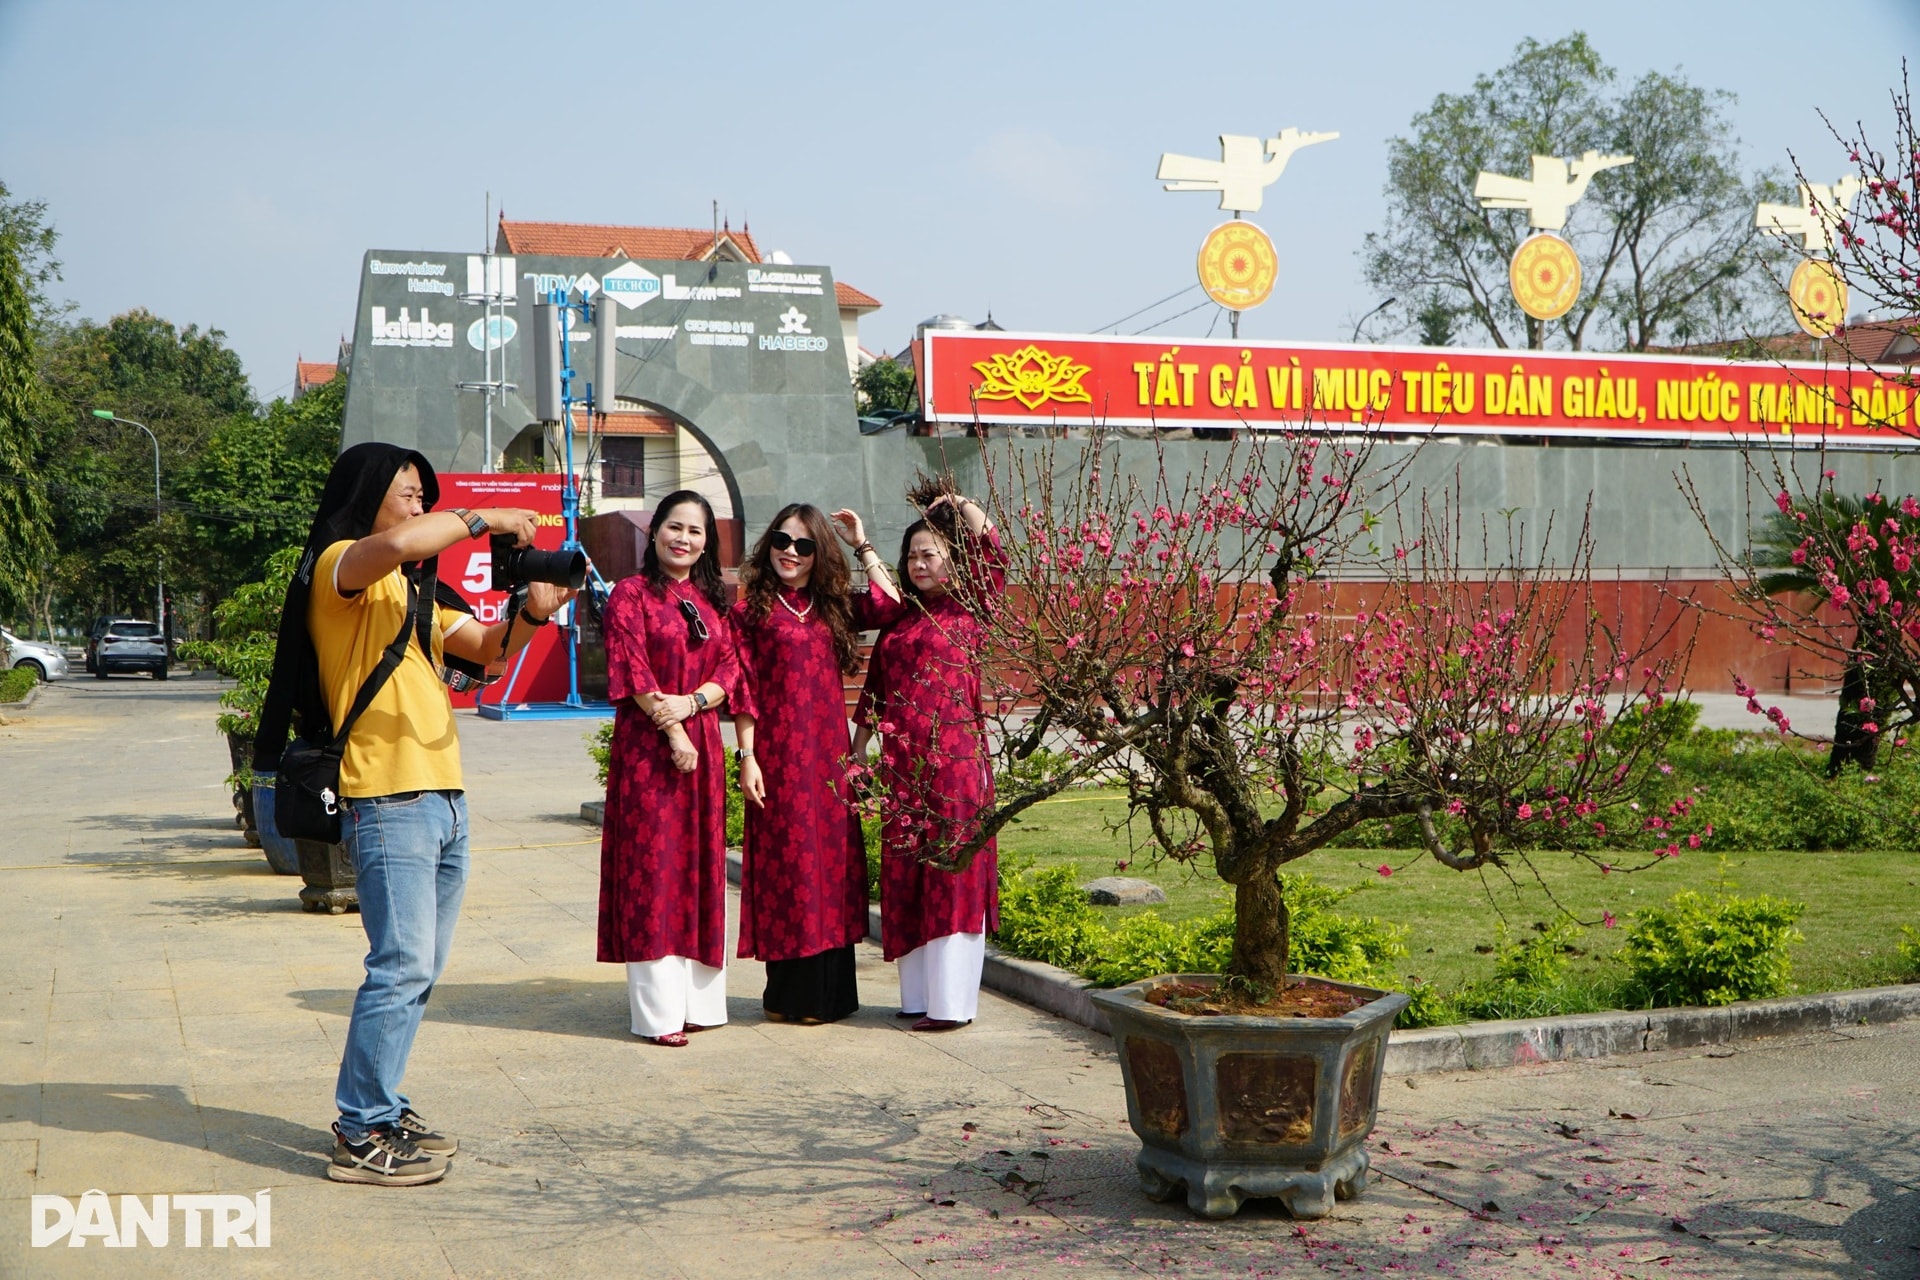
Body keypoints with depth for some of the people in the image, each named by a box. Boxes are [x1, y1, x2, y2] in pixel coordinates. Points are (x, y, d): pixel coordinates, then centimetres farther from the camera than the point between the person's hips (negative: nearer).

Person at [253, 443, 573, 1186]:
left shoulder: (415, 591, 24)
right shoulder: (336, 567, -3)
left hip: (443, 799, 9)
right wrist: (485, 521, -13)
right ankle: (360, 1136, -5)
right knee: (402, 965, -12)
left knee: (422, 970, 10)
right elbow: (397, 542, -25)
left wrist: (530, 613, 1)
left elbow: (487, 648, 20)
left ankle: (382, 1108, 19)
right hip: (387, 798, -9)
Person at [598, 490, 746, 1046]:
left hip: (702, 743, 6)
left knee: (700, 864, 7)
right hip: (647, 746, -5)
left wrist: (692, 701, -11)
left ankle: (698, 998, 14)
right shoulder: (631, 594, -1)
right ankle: (658, 1011, -2)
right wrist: (672, 732, -14)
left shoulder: (712, 600, 15)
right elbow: (633, 673, -9)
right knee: (652, 866, -4)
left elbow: (731, 665, 7)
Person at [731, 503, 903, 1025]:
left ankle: (830, 991, 14)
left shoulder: (834, 607, 12)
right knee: (788, 858, -1)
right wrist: (747, 756, -10)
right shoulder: (751, 607, 0)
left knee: (833, 856, 6)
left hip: (829, 752, 5)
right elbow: (744, 689, -4)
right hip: (779, 752, -4)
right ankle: (791, 995, 7)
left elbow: (888, 605, -4)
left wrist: (862, 545, 6)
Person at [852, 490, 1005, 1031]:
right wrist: (858, 746, 18)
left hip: (953, 755, -6)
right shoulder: (900, 617, 16)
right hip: (901, 761, 6)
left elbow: (990, 552, -16)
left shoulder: (968, 607, 0)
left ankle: (951, 1000, 0)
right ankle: (917, 993, 16)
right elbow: (875, 686, 19)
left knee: (952, 870, -4)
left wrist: (960, 506, -4)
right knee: (905, 871, 7)